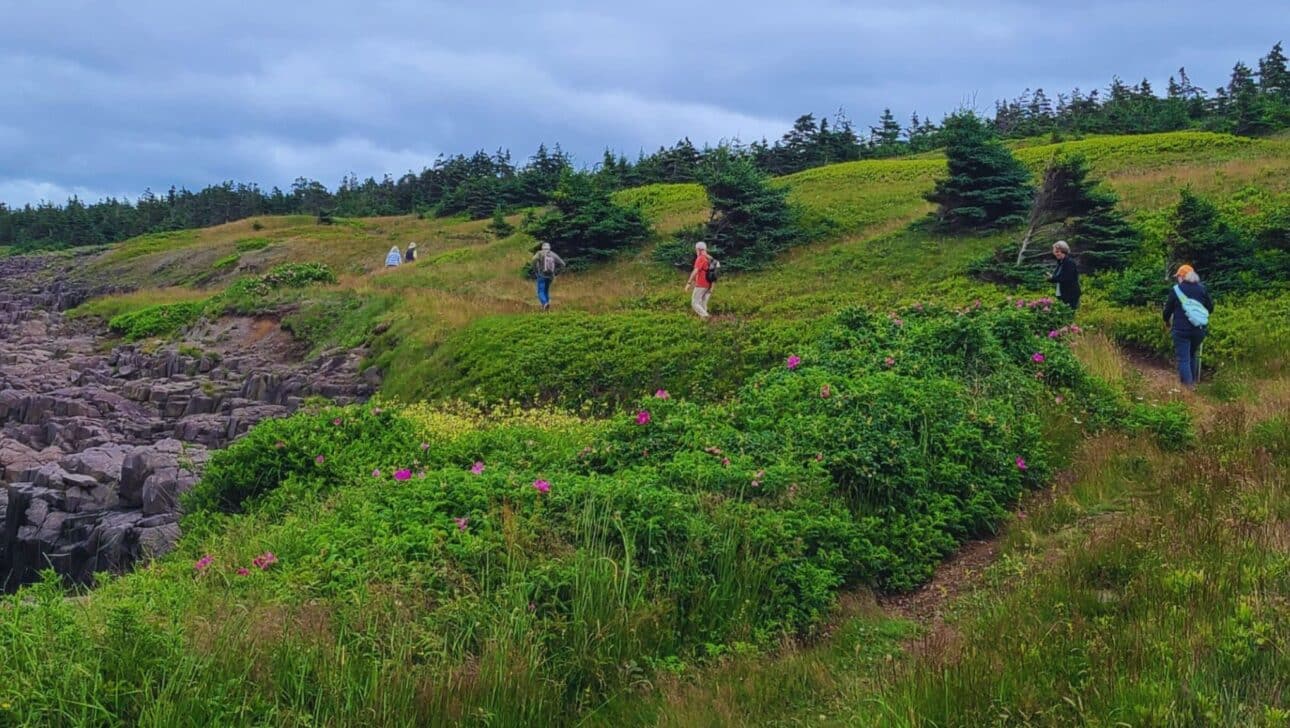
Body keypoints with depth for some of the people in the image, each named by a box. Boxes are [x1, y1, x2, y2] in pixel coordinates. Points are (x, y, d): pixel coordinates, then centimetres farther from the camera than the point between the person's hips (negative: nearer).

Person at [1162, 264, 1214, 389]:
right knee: (1193, 355, 21)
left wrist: (1167, 321, 23)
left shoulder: (1176, 290, -2)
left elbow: (1168, 309, 3)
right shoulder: (1202, 289, 7)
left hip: (1182, 330, -4)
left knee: (1183, 359, -2)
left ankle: (1187, 386, -10)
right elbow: (1210, 308, 11)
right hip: (1200, 330, 4)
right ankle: (1193, 381, 26)